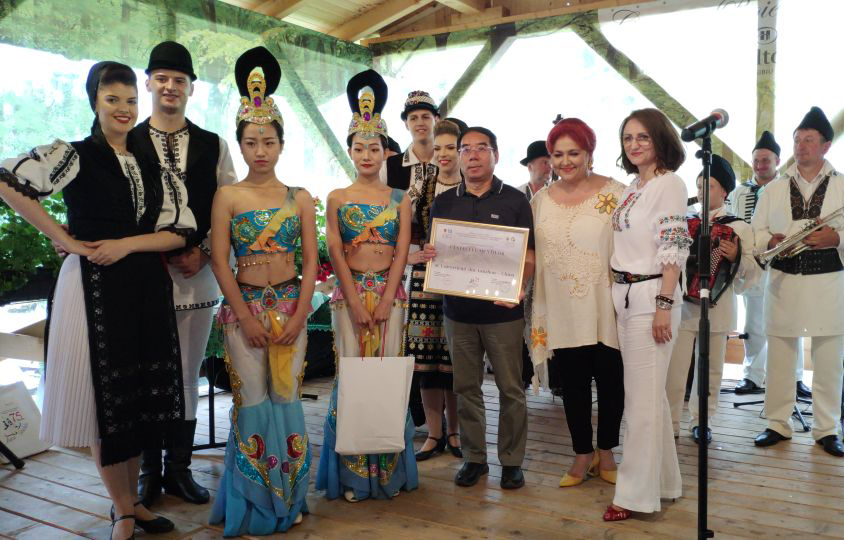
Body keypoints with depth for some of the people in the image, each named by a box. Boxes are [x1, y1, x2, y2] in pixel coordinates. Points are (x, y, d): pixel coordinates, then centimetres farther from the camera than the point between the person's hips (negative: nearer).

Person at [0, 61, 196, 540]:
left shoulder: (153, 168, 10)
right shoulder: (75, 156, -1)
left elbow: (178, 232, 4)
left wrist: (126, 244, -12)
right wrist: (64, 238, -11)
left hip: (147, 289, 5)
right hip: (95, 287, -4)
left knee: (143, 394, 10)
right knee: (106, 396, 2)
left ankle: (131, 500, 27)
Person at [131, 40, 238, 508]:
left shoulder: (214, 146, 9)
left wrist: (202, 251, -4)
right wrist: (162, 254, -8)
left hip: (197, 275, 2)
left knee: (188, 375, 9)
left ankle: (179, 469, 21)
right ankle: (148, 471, 19)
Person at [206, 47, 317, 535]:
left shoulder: (300, 198, 6)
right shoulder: (227, 196, 1)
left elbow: (311, 261, 3)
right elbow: (220, 262, -4)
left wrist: (298, 316, -6)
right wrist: (246, 317, -10)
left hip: (292, 307, 2)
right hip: (244, 307, -1)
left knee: (287, 398, 6)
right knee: (253, 401, 1)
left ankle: (289, 499, 21)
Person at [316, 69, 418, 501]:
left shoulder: (400, 199, 8)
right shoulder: (337, 198, 7)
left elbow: (401, 252, 1)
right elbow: (335, 252, -1)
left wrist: (386, 300, -10)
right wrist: (356, 301, -10)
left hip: (389, 292, 1)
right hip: (349, 292, 0)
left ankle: (388, 470, 14)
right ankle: (353, 475, 9)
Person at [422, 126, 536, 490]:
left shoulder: (514, 201, 1)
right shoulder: (444, 203, 10)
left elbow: (529, 257, -1)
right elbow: (434, 252, 15)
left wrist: (517, 286, -20)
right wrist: (429, 254, -9)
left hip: (502, 310, -3)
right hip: (458, 309, 3)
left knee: (510, 388, 4)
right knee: (466, 387, 10)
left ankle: (511, 460, 19)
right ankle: (474, 458, 23)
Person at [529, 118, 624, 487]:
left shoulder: (615, 193, -3)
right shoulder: (541, 200, 8)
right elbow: (531, 255, 11)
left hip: (606, 311, -2)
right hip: (562, 313, 3)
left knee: (610, 382, 9)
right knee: (573, 385, 10)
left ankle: (606, 453, 30)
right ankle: (583, 456, 27)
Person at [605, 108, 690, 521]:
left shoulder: (669, 184, -8)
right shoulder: (631, 189, 15)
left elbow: (673, 250, -14)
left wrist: (664, 305, -19)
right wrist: (617, 295, 13)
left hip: (651, 295, -8)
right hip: (624, 296, 8)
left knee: (642, 397, -3)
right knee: (649, 393, 14)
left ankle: (637, 493, 7)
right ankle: (664, 481, 27)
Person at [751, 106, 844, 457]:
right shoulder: (773, 190, 11)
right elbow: (756, 231, 8)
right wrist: (771, 241, -12)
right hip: (783, 281, 2)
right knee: (779, 356, 6)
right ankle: (778, 424, 18)